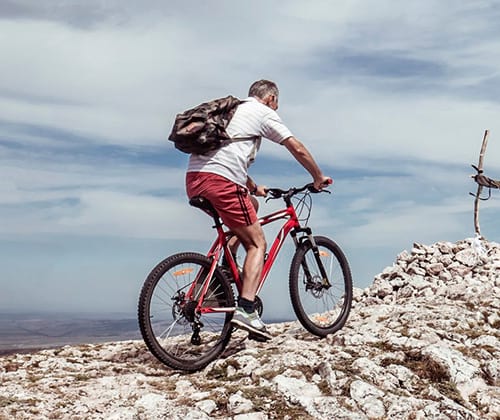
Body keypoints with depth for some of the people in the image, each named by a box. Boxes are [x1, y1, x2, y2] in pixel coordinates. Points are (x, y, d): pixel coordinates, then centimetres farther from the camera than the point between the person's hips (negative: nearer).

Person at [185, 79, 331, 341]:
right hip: (220, 180, -8)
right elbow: (297, 149, 6)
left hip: (193, 179, 8)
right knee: (257, 244, 1)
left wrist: (253, 187, 45)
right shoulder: (264, 113, 9)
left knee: (250, 205, 30)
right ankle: (245, 310, -14)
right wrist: (319, 178, 19)